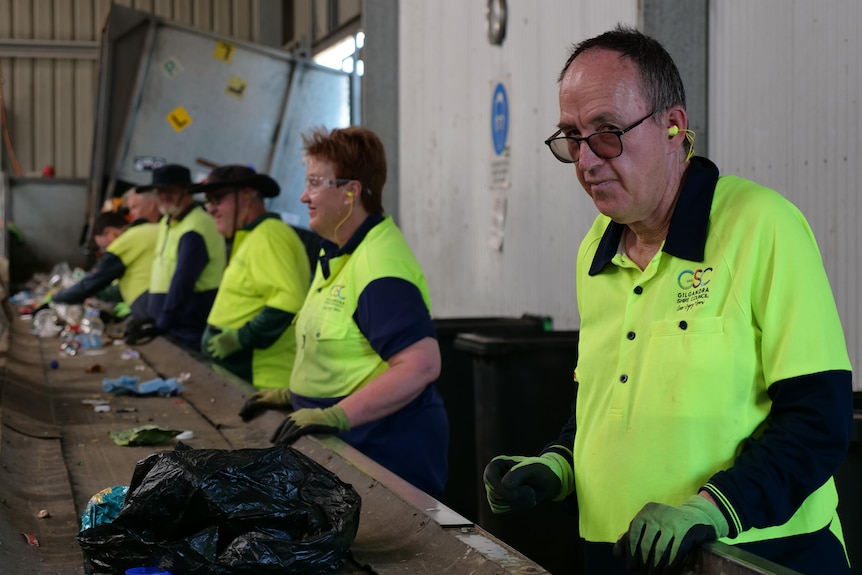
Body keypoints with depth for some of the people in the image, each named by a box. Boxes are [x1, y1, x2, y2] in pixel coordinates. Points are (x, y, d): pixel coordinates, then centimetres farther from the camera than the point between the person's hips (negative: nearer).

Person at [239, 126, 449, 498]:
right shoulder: (336, 255, 13)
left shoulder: (380, 266, -21)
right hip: (339, 449, 10)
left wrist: (337, 415, -30)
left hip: (387, 453, -10)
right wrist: (293, 395, 15)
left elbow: (421, 364, -30)